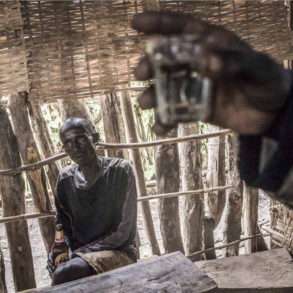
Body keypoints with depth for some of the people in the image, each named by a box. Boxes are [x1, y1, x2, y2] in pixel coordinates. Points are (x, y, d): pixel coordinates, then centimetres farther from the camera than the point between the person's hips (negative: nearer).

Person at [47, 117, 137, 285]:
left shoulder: (120, 170, -9)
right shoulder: (66, 179, 6)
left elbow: (123, 232, -12)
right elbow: (63, 226, 13)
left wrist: (80, 253, -16)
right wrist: (57, 250, -10)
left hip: (120, 252, -5)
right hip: (82, 256, 5)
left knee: (64, 274, -33)